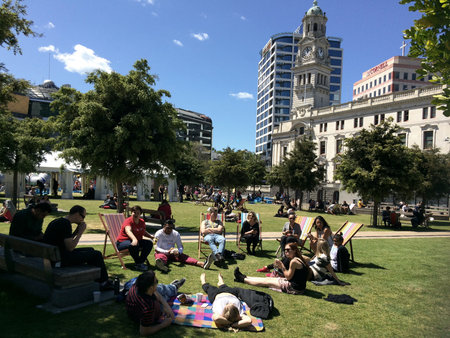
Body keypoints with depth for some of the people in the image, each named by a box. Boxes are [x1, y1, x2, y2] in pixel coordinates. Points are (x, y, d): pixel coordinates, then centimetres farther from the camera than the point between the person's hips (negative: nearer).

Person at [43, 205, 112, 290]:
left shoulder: (57, 221, 12)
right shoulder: (65, 224, -19)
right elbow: (70, 248, -22)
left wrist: (76, 231, 6)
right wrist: (80, 233, -12)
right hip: (60, 259, -11)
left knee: (90, 250, 20)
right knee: (97, 254, -8)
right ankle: (103, 282, 9)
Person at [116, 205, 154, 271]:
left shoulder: (142, 222, 4)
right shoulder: (128, 221, -19)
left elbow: (144, 232, 22)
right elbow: (128, 231, -40)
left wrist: (151, 236, 2)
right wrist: (134, 239, -60)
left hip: (138, 241, 7)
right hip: (122, 242, -7)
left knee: (150, 243, -15)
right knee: (134, 245, -39)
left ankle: (140, 262, -9)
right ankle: (138, 263, -20)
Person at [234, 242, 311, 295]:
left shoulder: (294, 261, -21)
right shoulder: (299, 259, 8)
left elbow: (288, 277, -16)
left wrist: (282, 266, -10)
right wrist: (281, 267, 1)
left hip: (294, 288, -9)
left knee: (266, 282, 2)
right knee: (268, 278, 14)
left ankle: (243, 279, 14)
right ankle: (245, 277, 24)